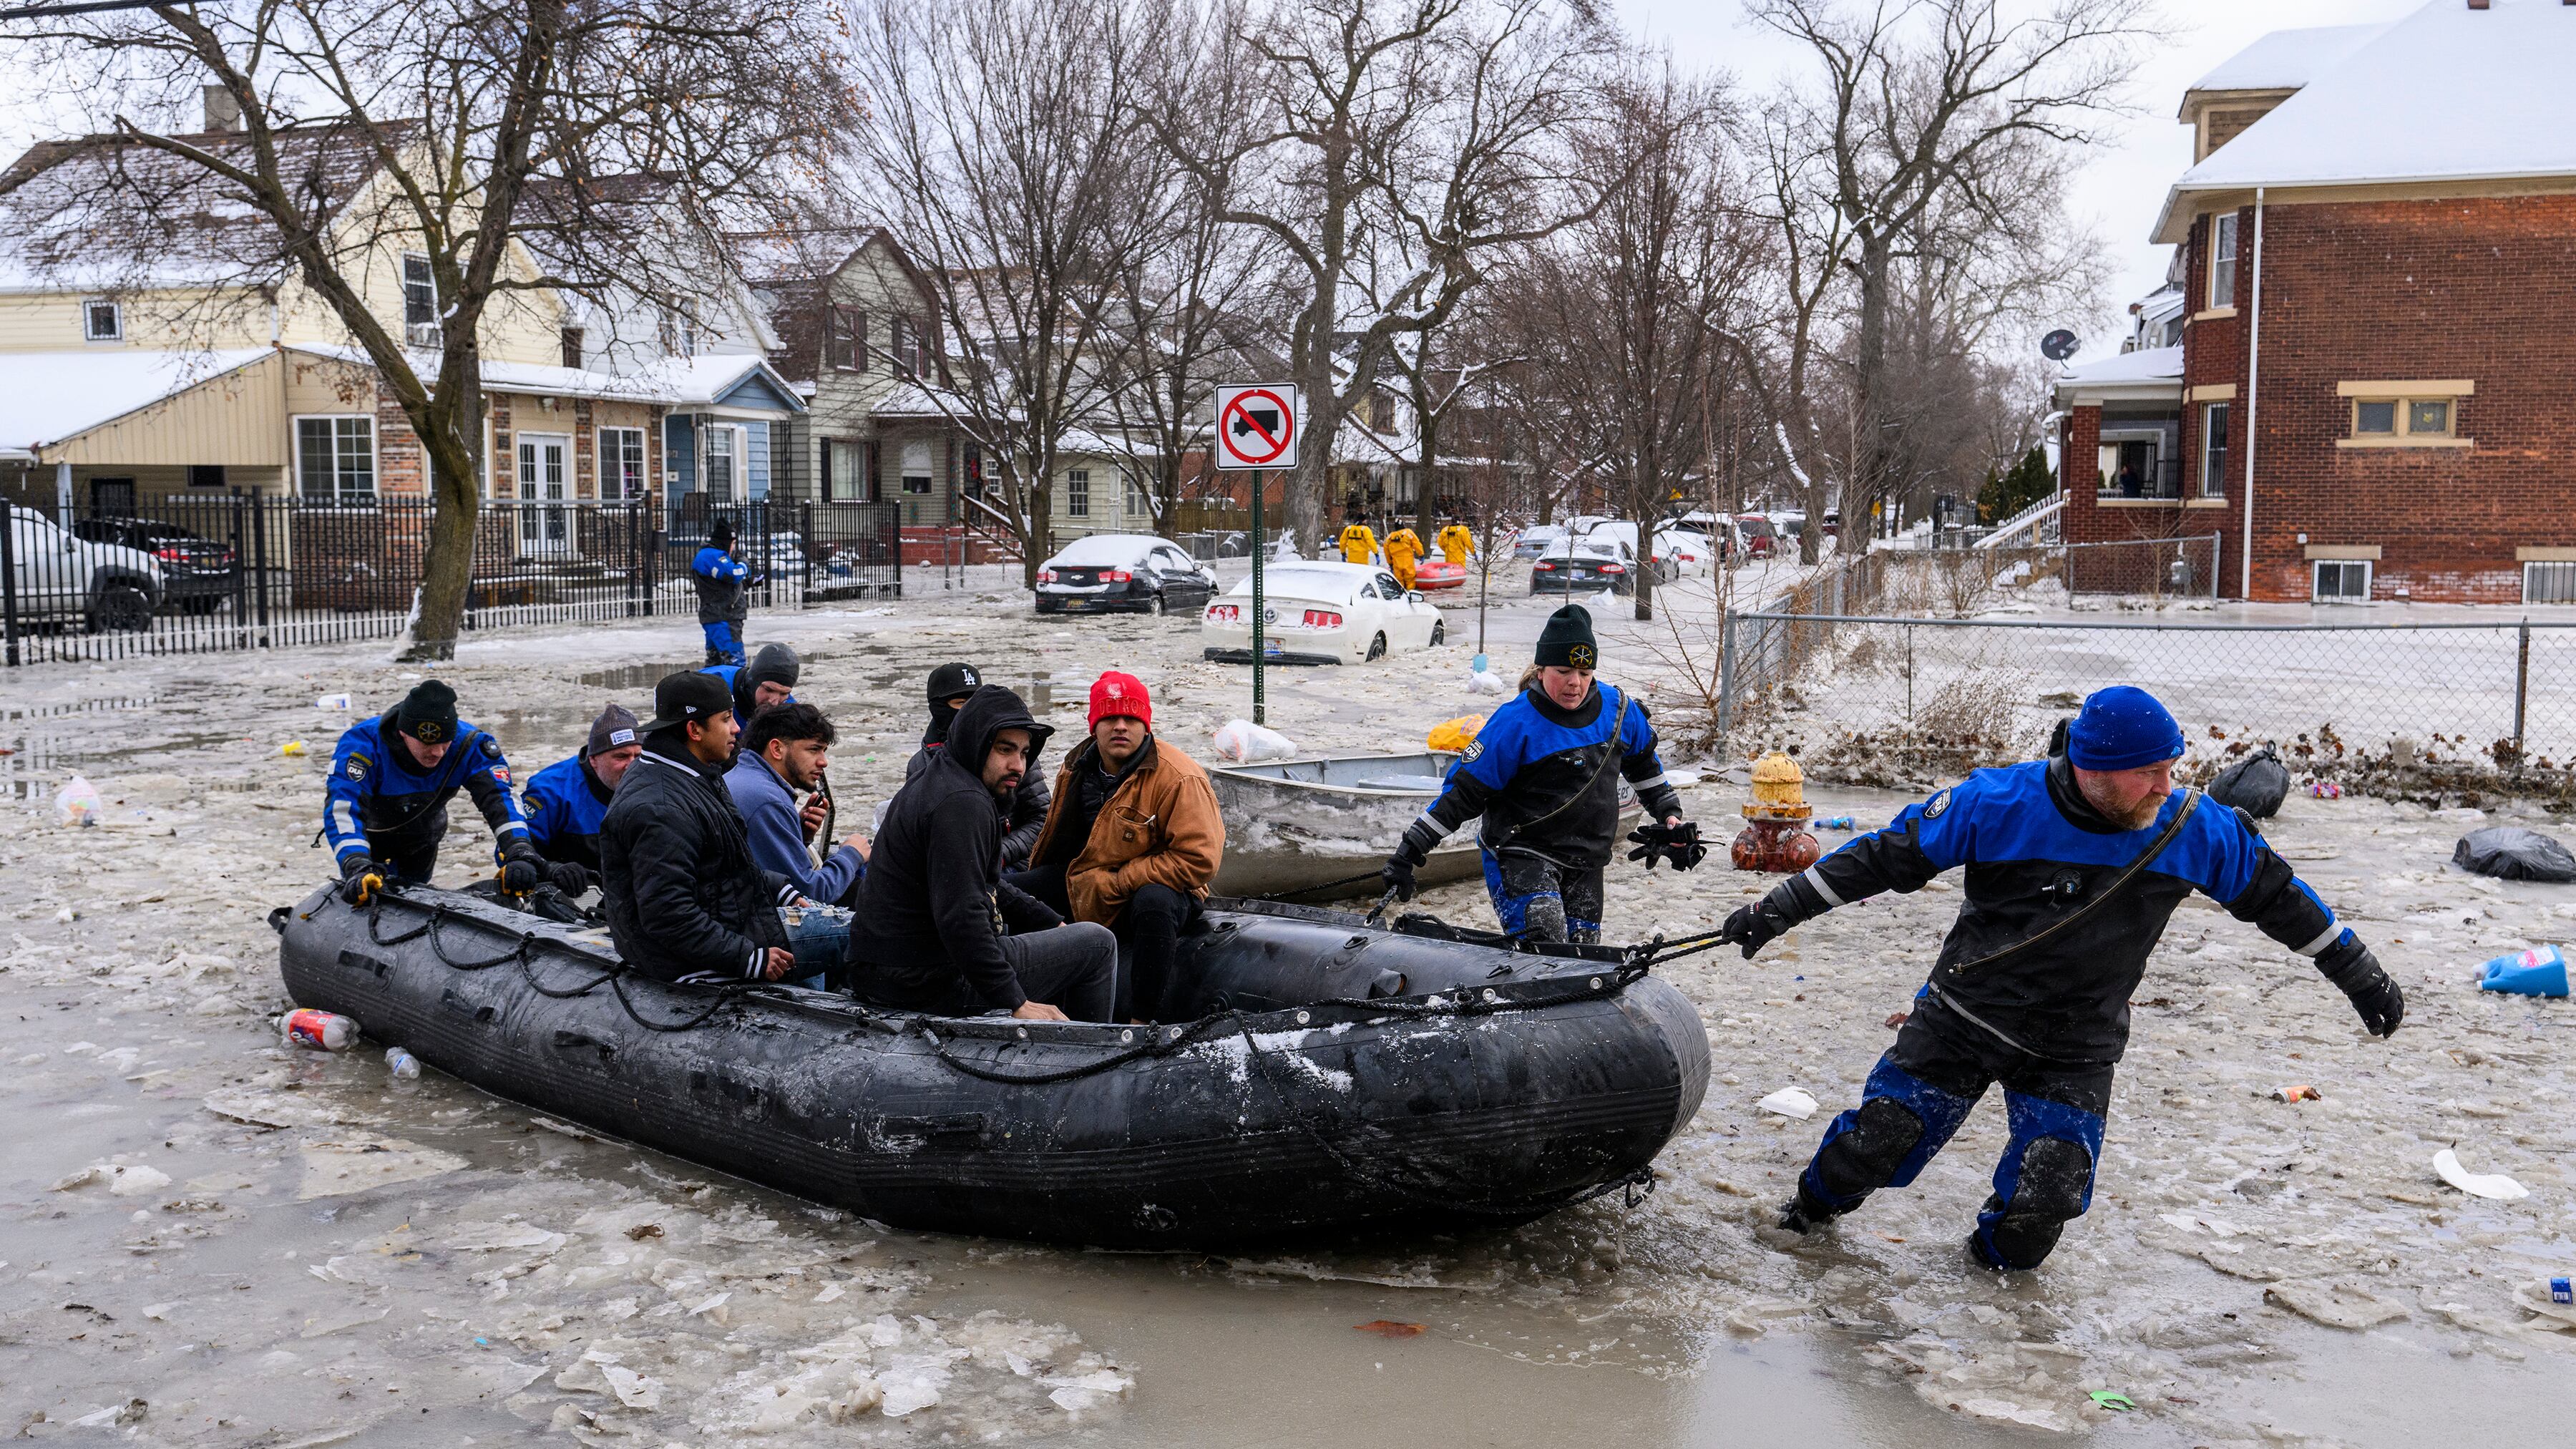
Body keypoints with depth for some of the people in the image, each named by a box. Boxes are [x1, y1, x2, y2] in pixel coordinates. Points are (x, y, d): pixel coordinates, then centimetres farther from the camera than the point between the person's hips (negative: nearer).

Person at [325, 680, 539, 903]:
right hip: (369, 833, -3)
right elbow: (343, 807, -48)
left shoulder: (467, 744, -33)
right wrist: (357, 867, -64)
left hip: (422, 839, 3)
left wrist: (519, 854, -57)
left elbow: (499, 797, -40)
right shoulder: (363, 743, -40)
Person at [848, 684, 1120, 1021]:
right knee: (1098, 942, -2)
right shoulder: (963, 803, -20)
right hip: (932, 980, -11)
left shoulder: (934, 781, 14)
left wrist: (1055, 924, 17)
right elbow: (959, 916, -28)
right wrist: (1016, 1003, -25)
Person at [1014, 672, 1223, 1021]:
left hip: (1159, 888, -6)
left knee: (1154, 903, -41)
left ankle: (1142, 1018, -31)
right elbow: (1055, 837, 23)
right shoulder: (1076, 769, 3)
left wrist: (1115, 884, -22)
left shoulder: (1179, 779, -19)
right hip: (1082, 886, 6)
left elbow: (1198, 861, -25)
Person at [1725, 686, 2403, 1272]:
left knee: (2045, 1198, -9)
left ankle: (1999, 1258, 26)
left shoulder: (2194, 829, -10)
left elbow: (2276, 896, 7)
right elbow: (1887, 856, -11)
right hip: (1962, 1018, -1)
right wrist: (1780, 908, -11)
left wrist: (2360, 974, 14)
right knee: (1876, 1139, -3)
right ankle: (1813, 1210, 30)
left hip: (2075, 1054, 2)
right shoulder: (1997, 804, -18)